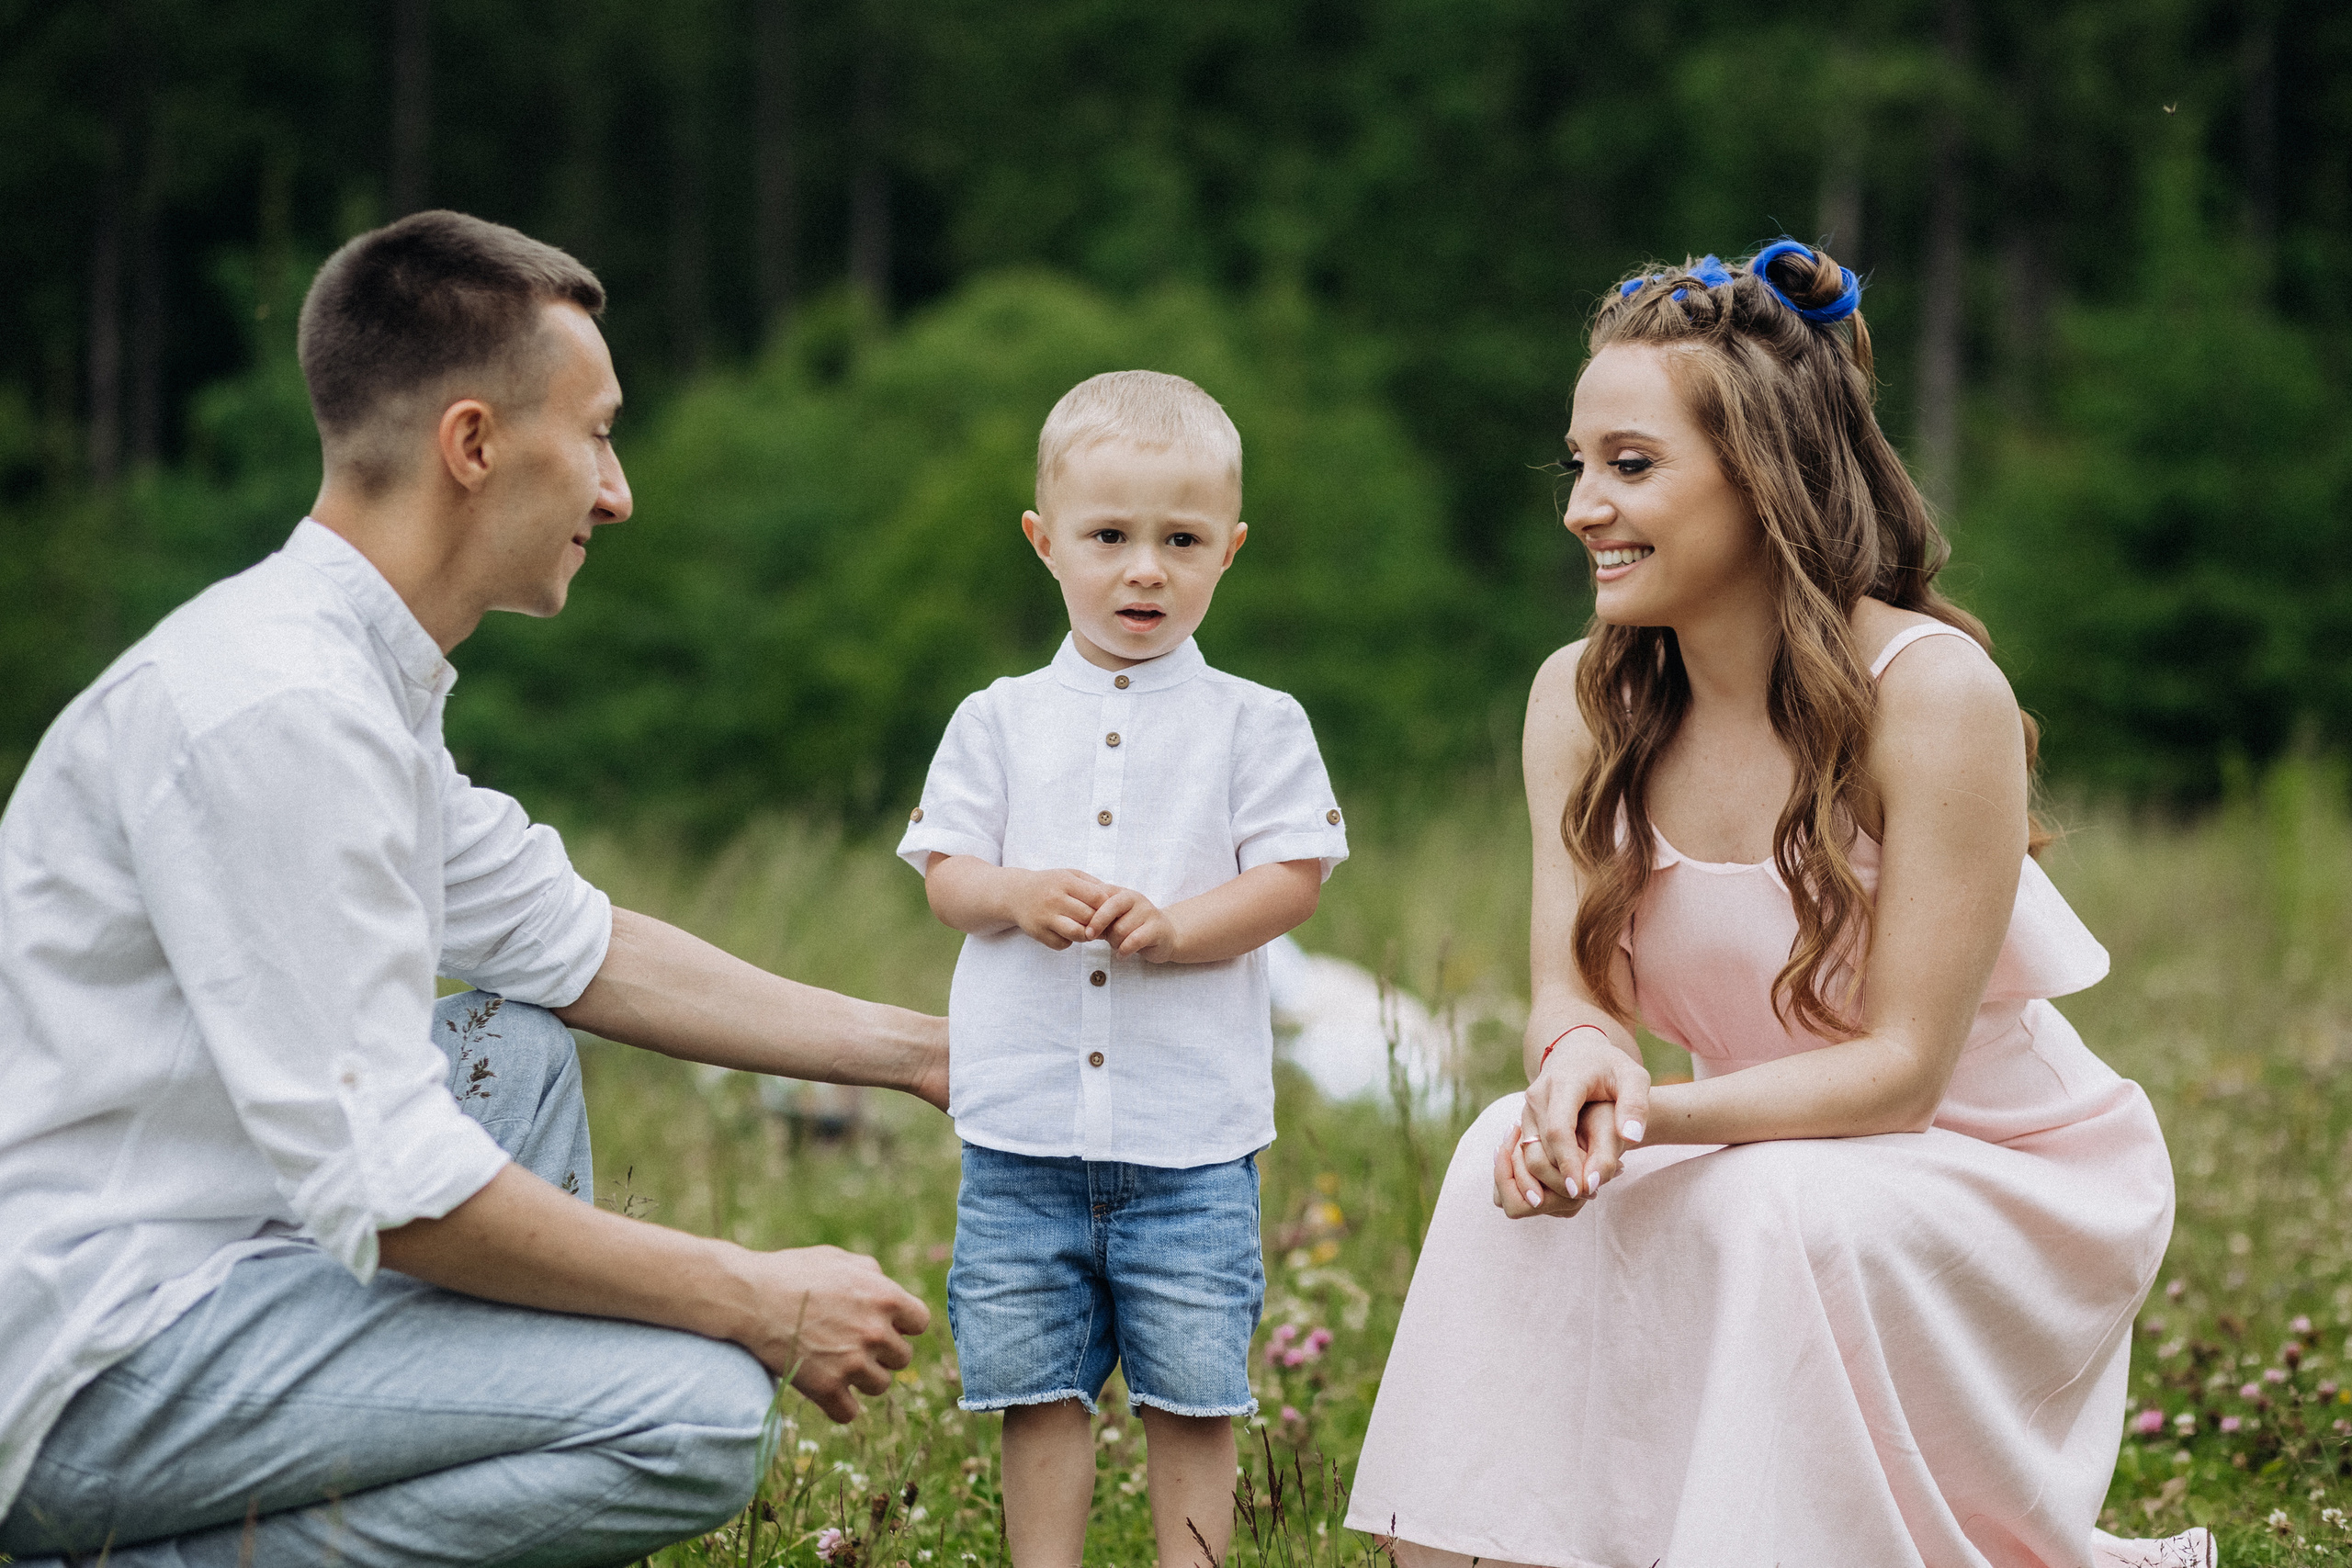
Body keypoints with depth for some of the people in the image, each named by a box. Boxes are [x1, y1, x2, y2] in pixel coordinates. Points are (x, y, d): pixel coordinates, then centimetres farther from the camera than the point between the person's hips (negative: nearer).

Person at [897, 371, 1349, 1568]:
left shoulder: (1253, 724, 3)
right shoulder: (998, 720, 8)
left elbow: (1293, 879, -3)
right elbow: (944, 872, 6)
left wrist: (1174, 924, -19)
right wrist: (1018, 896, -16)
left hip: (1192, 1126, -2)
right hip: (1024, 1124, 2)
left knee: (1192, 1391, 4)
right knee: (1034, 1387, 7)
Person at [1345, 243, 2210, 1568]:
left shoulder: (1934, 694, -22)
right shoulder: (1582, 701, -4)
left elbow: (1899, 1064, -21)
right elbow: (1575, 986, -8)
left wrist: (1658, 1113, -35)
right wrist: (1581, 1058, -33)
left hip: (2011, 1172, -4)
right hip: (1779, 1150, 5)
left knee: (1774, 1212, -34)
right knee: (1513, 1163, -22)